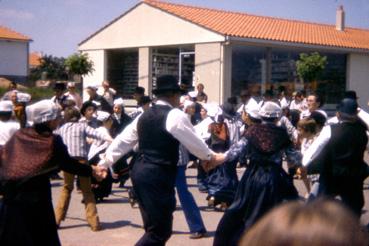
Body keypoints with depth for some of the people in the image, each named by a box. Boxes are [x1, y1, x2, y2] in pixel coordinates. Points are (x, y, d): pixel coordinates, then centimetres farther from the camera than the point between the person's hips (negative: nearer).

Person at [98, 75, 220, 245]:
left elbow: (122, 142, 14)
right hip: (158, 176, -8)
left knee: (155, 227, 18)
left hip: (140, 171, 9)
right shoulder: (175, 116, -8)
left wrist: (104, 164, 21)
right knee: (159, 231, -3)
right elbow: (194, 142, -1)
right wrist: (210, 156, 17)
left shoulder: (144, 116, 13)